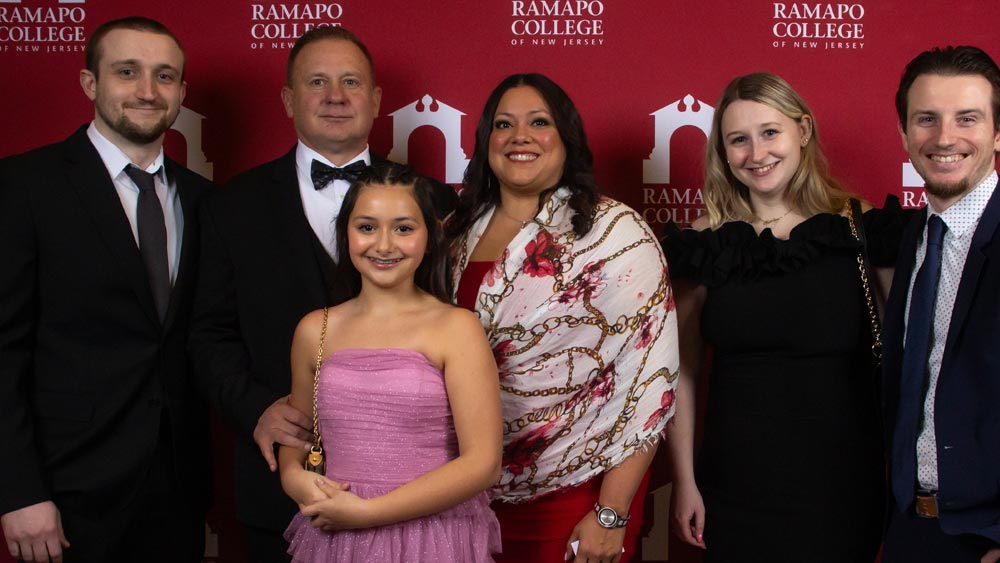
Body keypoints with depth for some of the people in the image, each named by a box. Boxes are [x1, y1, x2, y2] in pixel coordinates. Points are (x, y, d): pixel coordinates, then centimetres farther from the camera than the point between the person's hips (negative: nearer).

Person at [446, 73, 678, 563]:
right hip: (474, 495, 4)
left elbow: (652, 376, -13)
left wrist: (611, 515, -15)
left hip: (576, 494, -4)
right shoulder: (459, 232, 3)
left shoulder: (614, 231, -11)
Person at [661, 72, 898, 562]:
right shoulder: (708, 239, -2)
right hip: (733, 487, 1)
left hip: (840, 486, -1)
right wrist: (684, 480, 0)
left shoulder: (860, 227, -5)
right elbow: (682, 371, 1)